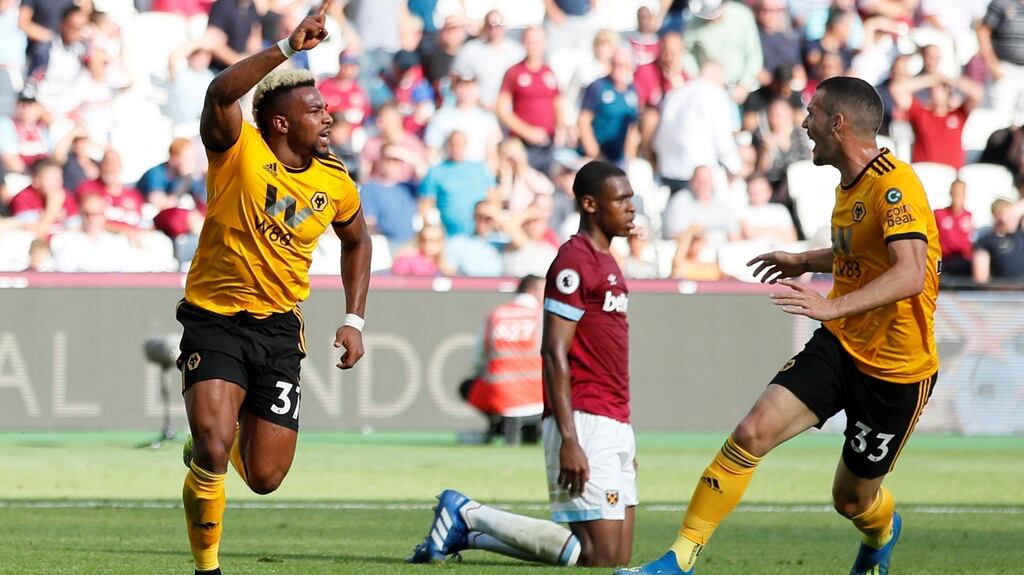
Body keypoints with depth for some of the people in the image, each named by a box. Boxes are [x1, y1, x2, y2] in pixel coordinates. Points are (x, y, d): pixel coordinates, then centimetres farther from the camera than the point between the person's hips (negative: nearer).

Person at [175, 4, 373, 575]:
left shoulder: (336, 183, 1)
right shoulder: (239, 150, -13)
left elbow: (357, 241, 21)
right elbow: (221, 94, -34)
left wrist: (354, 320, 12)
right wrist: (288, 49, -41)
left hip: (279, 328, 4)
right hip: (215, 317, -4)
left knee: (265, 478, 3)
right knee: (213, 449, -24)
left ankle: (217, 444, 40)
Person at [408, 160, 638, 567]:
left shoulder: (607, 263, 19)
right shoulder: (574, 262, -11)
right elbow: (555, 353, -16)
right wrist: (569, 439, -22)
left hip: (615, 426, 10)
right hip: (586, 424, -10)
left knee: (619, 559, 5)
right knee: (601, 558, -12)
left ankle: (469, 532, 14)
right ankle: (470, 516, 0)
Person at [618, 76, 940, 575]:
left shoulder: (894, 186, -20)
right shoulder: (849, 184, 9)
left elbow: (910, 274, -34)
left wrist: (833, 305, -43)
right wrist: (807, 262, 29)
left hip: (896, 367, -7)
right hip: (838, 345, 7)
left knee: (853, 499, 8)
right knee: (753, 432, -14)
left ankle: (882, 533, 46)